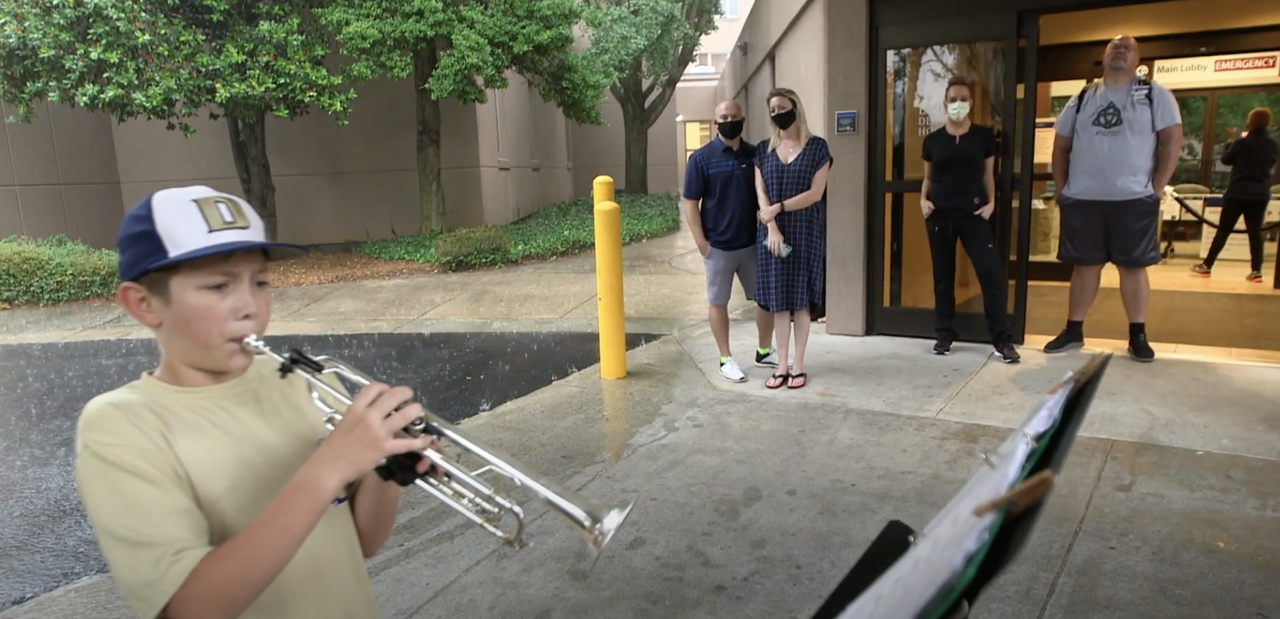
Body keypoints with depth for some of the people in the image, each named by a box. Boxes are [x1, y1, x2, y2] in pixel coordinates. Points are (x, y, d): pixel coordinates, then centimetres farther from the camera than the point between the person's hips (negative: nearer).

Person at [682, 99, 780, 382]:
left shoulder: (755, 155, 4)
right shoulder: (702, 158, -6)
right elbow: (690, 202, -7)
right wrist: (701, 241, -11)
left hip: (753, 243, 4)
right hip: (718, 246, -3)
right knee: (718, 302, 7)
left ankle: (764, 352, 28)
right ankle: (726, 359, 20)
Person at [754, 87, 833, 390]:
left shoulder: (817, 147, -1)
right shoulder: (763, 149, 9)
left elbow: (816, 193, -8)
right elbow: (761, 194, 2)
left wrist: (779, 208, -17)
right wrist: (772, 228, -12)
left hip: (806, 233, -2)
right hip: (773, 233, 3)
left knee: (801, 300, 2)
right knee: (778, 301, 4)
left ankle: (798, 366, 11)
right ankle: (782, 366, 13)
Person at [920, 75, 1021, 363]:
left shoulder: (984, 136, 4)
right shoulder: (933, 139, 6)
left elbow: (988, 174, 9)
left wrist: (991, 202, -4)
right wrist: (923, 199, -2)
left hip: (973, 214, -1)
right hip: (940, 214, 1)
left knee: (991, 272, -9)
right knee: (943, 275, 7)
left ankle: (1003, 339, -3)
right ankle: (944, 334, 17)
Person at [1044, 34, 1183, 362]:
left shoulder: (1154, 94, 3)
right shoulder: (1082, 98, 11)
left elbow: (1172, 140, -1)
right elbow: (1061, 145, 13)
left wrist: (1156, 188, -7)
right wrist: (1061, 189, 6)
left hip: (1135, 199, -2)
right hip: (1081, 200, 2)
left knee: (1133, 266, 2)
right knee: (1084, 265, 8)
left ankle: (1138, 336, 11)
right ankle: (1073, 330, 16)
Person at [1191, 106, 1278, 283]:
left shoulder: (1242, 142, -12)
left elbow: (1226, 160, 1)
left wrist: (1230, 140, 13)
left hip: (1238, 193, -4)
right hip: (1261, 194, 4)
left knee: (1223, 230, 2)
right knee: (1255, 232, 5)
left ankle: (1207, 265, 5)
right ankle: (1256, 271, 1)